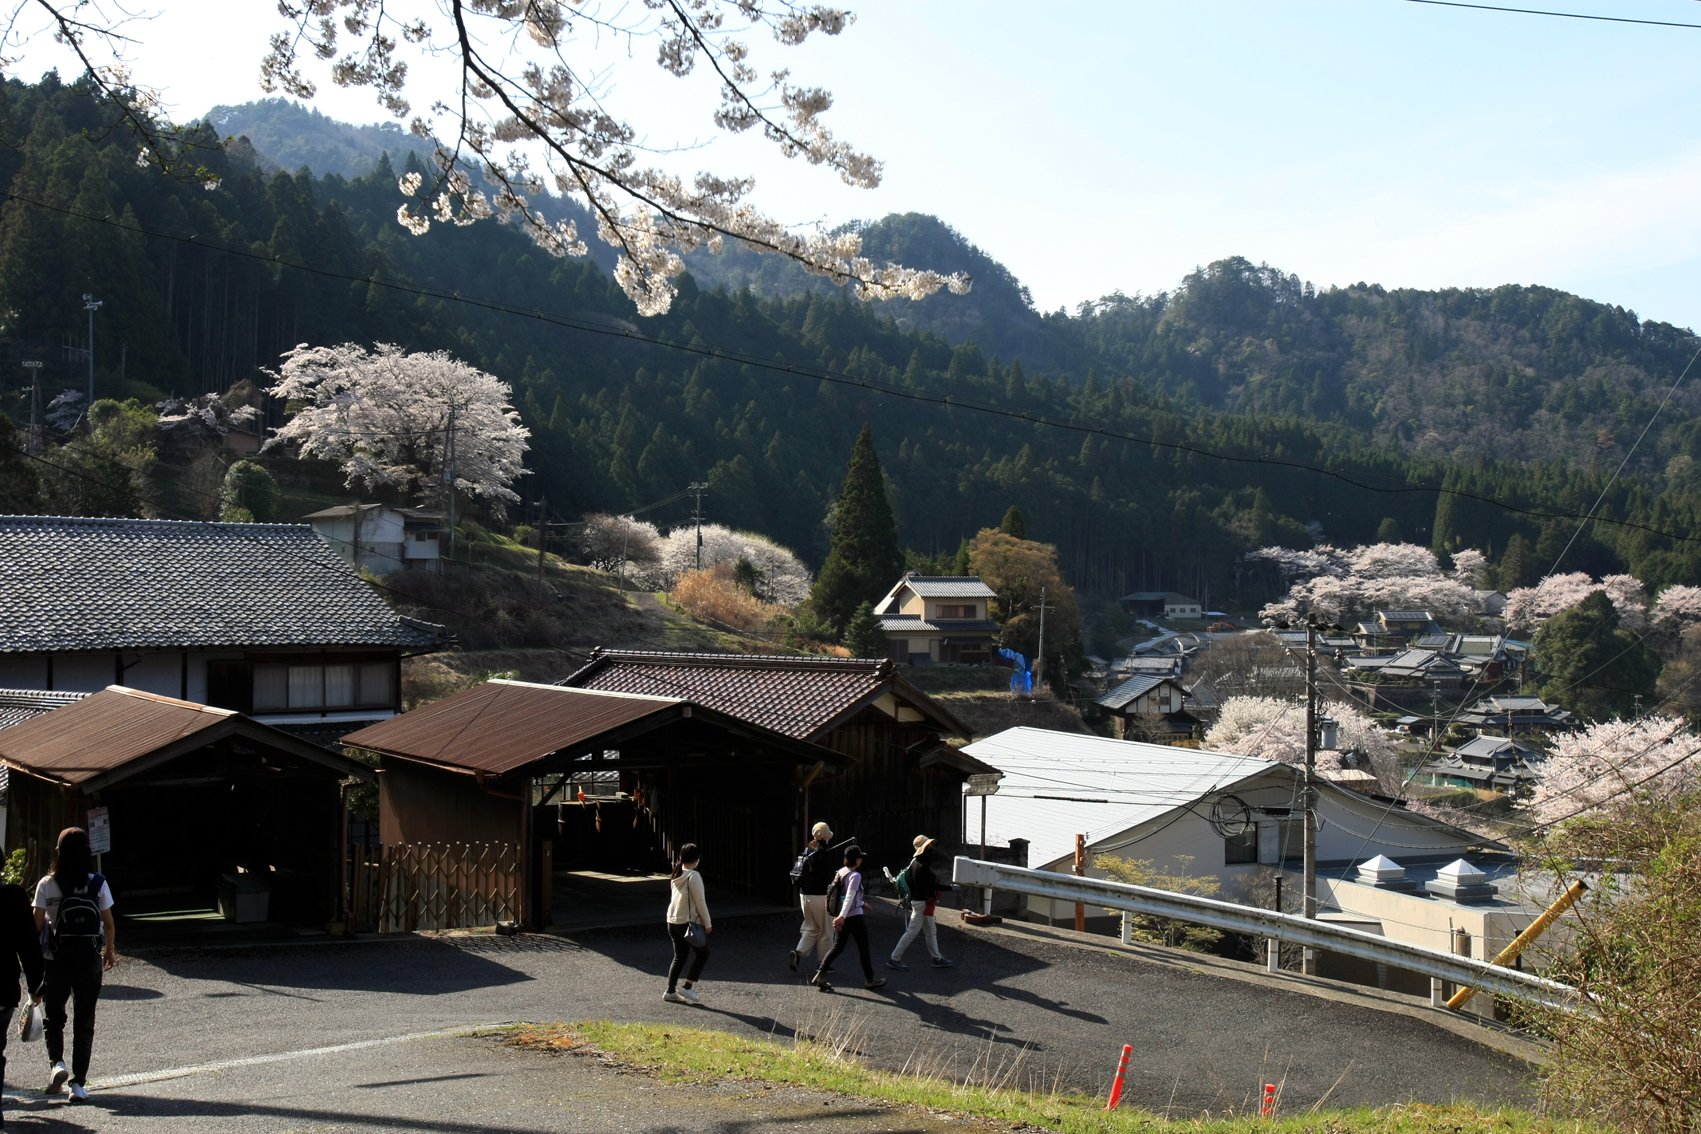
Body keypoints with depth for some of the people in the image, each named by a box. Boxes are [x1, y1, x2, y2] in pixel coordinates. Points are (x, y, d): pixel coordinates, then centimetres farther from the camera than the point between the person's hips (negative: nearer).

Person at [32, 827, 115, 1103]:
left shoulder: (47, 885, -6)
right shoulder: (98, 884, -3)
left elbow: (37, 925, -6)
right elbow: (108, 924, 2)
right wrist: (110, 952, 17)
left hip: (57, 960, -1)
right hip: (90, 959, 1)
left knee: (54, 1016, 16)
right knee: (84, 1021, 9)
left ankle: (56, 1062, -8)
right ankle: (78, 1083, 6)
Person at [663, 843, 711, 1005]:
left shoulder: (677, 876, 8)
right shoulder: (693, 876, -16)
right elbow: (700, 901, -16)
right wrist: (707, 923, -8)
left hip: (673, 922, 8)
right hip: (689, 922, -8)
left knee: (679, 957, 16)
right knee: (703, 954, 5)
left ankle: (671, 991, 16)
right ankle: (686, 987, -1)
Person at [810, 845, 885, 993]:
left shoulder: (840, 872, 8)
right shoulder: (855, 875, -17)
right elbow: (850, 896, -28)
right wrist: (842, 916, -36)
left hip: (840, 917, 8)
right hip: (854, 917, -8)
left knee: (837, 947, 10)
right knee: (864, 948, 7)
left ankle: (820, 974, -2)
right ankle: (870, 979, 17)